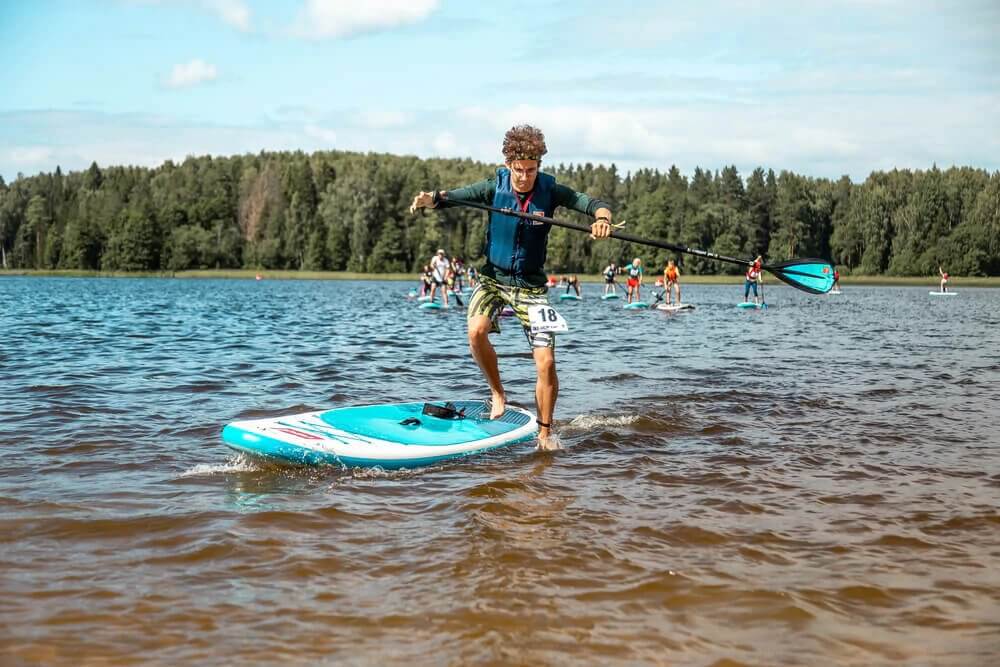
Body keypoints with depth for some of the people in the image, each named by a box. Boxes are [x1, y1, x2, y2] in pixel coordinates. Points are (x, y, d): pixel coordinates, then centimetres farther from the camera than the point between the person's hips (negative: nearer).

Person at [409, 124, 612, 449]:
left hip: (531, 285, 0)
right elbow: (453, 196, -20)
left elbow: (595, 204, -12)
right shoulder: (495, 187, -10)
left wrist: (602, 219, -36)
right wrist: (430, 198, -42)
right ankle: (497, 393, -2)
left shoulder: (550, 190, -8)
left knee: (546, 363, -8)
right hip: (494, 277, 0)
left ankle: (545, 432, 12)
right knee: (477, 331, -29)